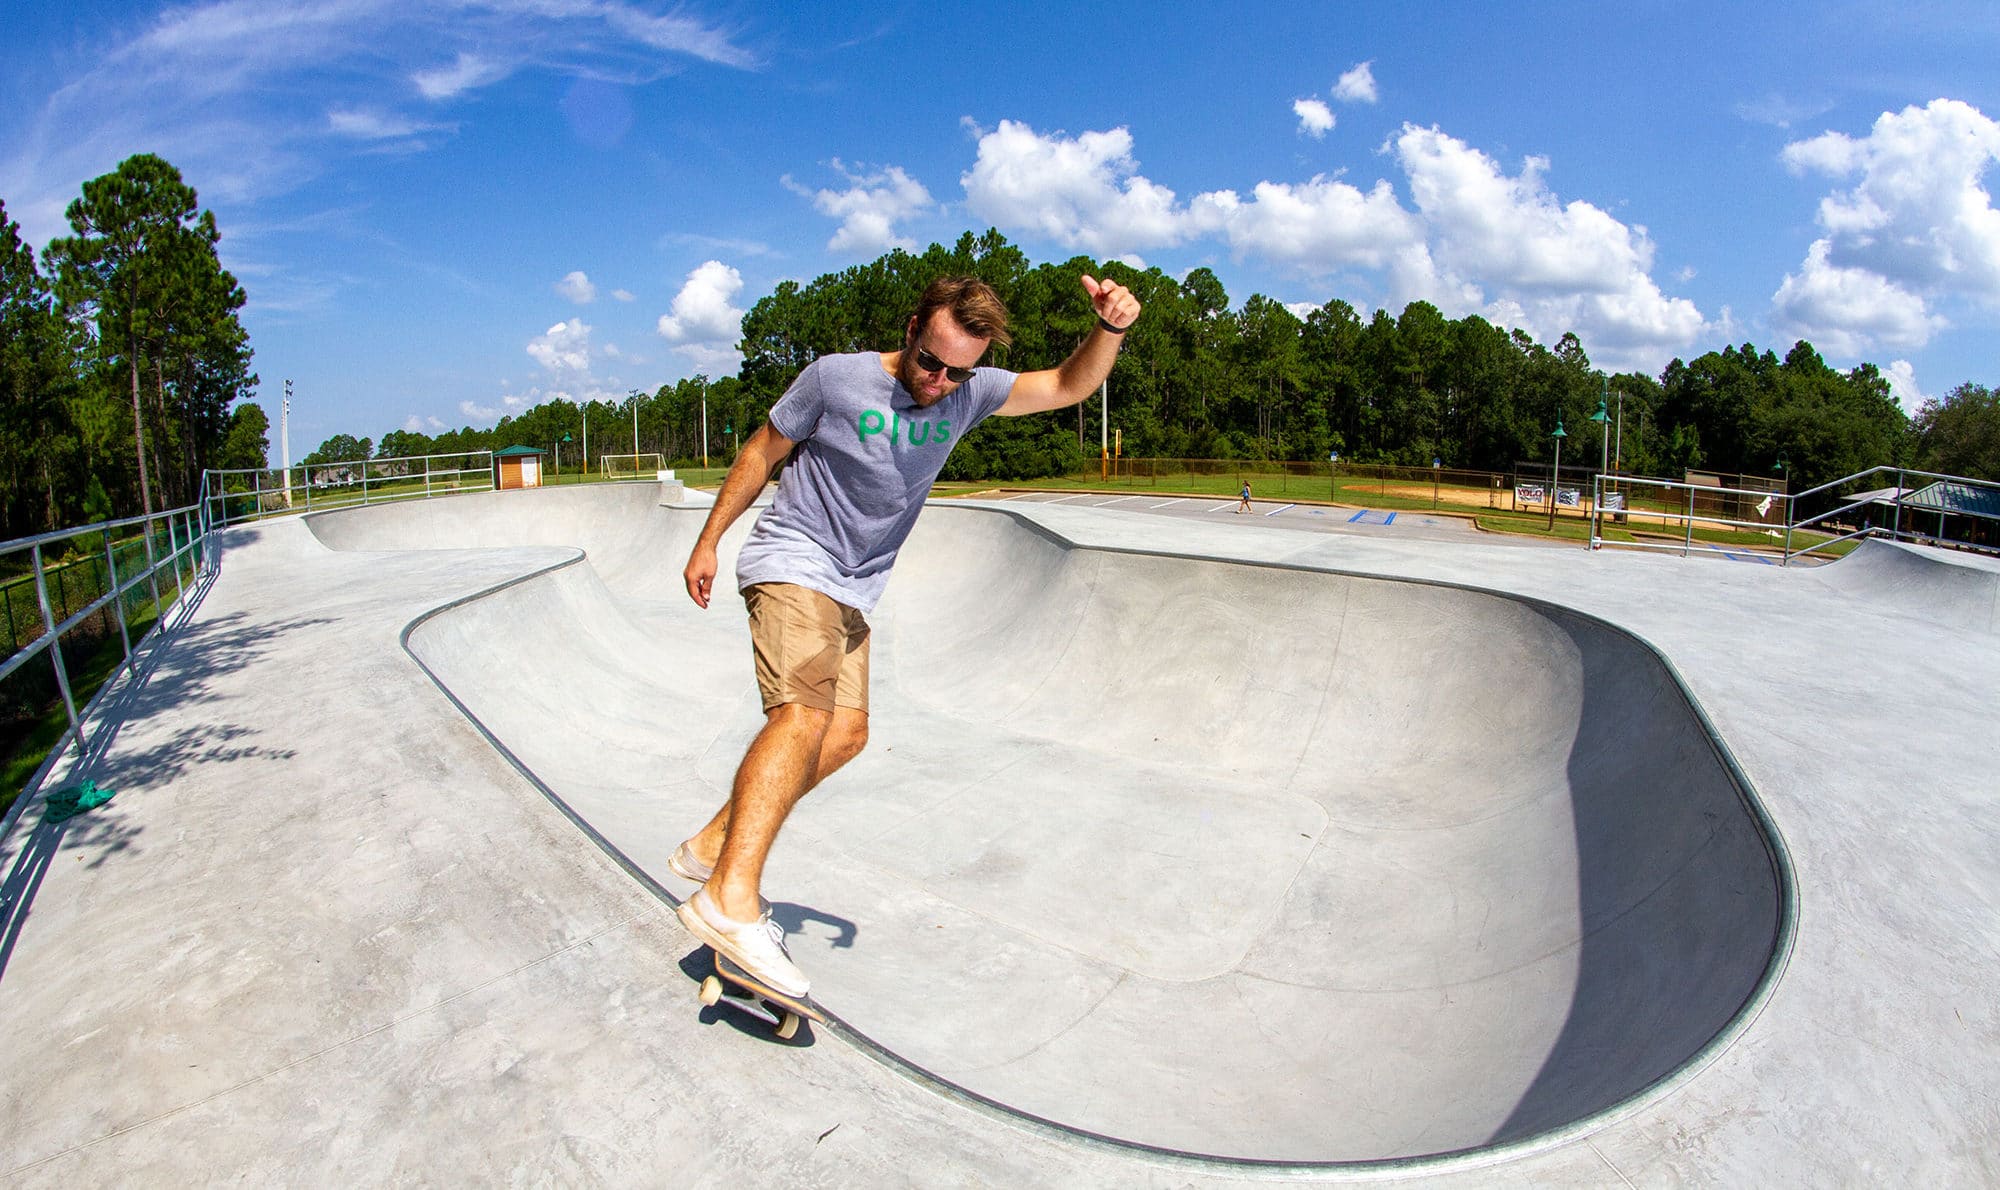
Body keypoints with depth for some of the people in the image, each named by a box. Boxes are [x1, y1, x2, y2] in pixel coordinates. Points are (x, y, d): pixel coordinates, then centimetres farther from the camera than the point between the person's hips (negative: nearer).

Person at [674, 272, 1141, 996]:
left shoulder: (967, 395, 0)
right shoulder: (836, 377, -11)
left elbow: (1069, 386, -1)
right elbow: (763, 452, -1)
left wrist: (1110, 328, -22)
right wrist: (707, 543, 2)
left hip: (849, 592, 7)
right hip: (791, 563, -6)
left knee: (845, 734, 4)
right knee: (804, 713, -26)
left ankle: (712, 847, 14)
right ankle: (730, 901, -30)